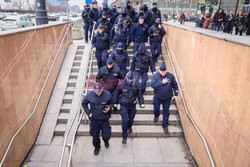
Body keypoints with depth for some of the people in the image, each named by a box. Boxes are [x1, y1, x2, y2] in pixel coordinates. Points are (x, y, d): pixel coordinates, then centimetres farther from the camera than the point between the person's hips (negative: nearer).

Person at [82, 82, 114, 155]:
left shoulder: (107, 94, -14)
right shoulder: (90, 95, -14)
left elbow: (111, 103, 4)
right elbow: (83, 103, 3)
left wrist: (109, 108, -17)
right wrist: (88, 113, -6)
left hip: (105, 119, 0)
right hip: (94, 120, 1)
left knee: (107, 135, 7)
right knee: (95, 136, 16)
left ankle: (106, 141, 46)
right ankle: (97, 147, 48)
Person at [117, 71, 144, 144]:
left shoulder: (135, 85, -7)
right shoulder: (121, 84, -14)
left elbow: (139, 95, 5)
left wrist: (142, 103, 1)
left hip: (132, 106, 3)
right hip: (124, 106, -2)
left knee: (131, 119, 17)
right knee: (124, 121, -8)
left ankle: (129, 127, 53)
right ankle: (124, 137, 7)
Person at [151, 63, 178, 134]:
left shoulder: (170, 75, -10)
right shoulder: (155, 75, -14)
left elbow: (175, 85, 1)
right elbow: (152, 85, -24)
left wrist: (176, 94, -1)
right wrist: (162, 83, -30)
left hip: (167, 97, 0)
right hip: (157, 97, 0)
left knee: (166, 111, 8)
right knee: (156, 108, 15)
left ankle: (165, 125, 23)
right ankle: (156, 116, 51)